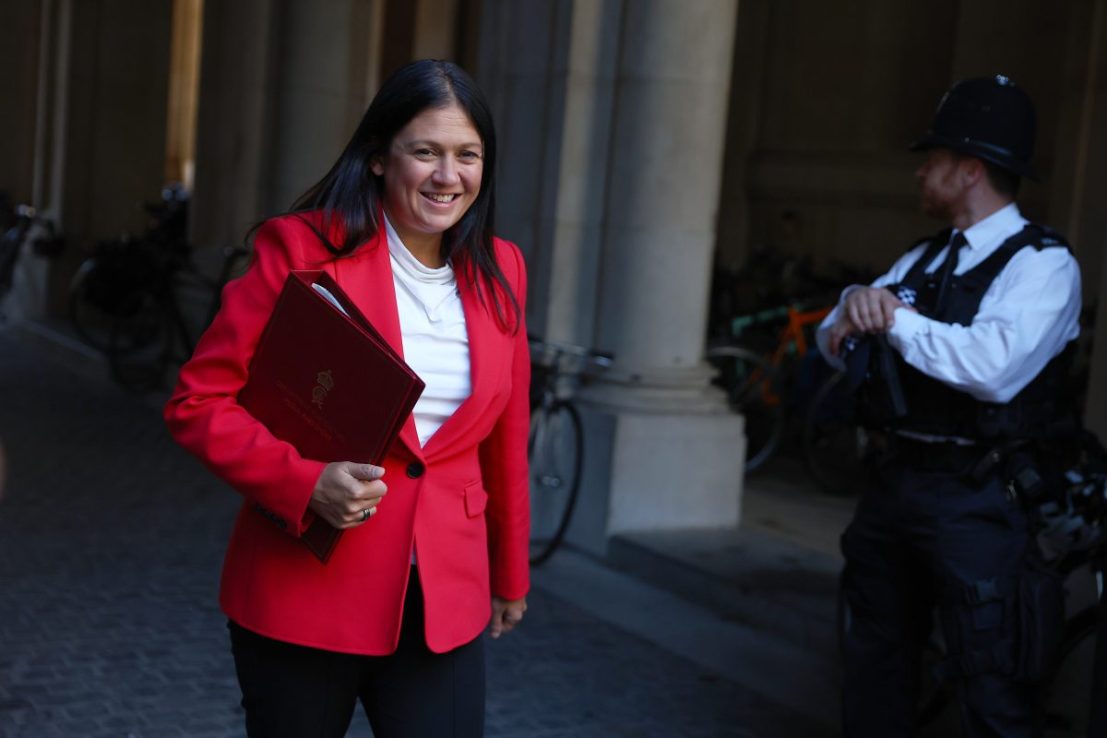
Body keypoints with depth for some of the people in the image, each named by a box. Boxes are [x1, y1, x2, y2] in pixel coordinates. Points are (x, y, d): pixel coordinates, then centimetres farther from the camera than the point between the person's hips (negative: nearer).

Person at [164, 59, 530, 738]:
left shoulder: (499, 273, 5)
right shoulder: (304, 249, -9)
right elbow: (199, 402, -8)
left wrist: (511, 574, 22)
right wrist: (305, 481, -22)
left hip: (446, 599, 3)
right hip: (305, 589, -3)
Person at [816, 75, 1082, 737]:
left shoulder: (1043, 264, -9)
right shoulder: (922, 260, 16)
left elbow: (995, 367, -27)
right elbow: (836, 344, 10)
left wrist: (897, 320, -16)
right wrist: (858, 305, -12)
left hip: (974, 502, -8)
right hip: (891, 484, 8)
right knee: (875, 672, 18)